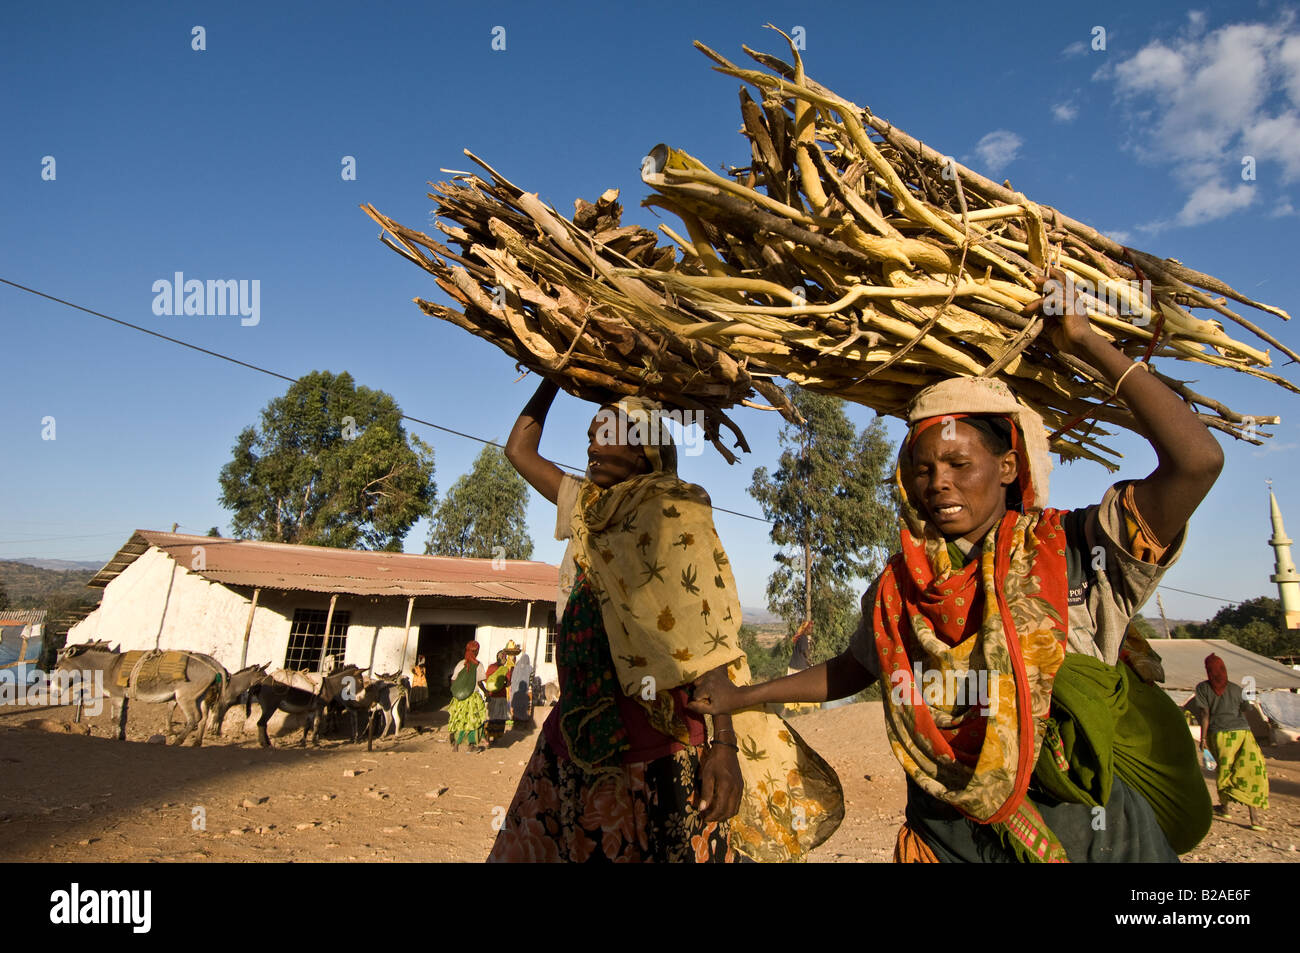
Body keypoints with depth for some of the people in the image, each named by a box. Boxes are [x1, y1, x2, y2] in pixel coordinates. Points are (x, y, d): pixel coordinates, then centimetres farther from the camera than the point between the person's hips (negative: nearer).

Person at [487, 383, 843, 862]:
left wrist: (724, 744, -24)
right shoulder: (587, 505, 13)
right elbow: (519, 448, 26)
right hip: (580, 728, 8)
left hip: (654, 739, -7)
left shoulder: (670, 509, -9)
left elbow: (710, 632, -17)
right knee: (531, 846, 12)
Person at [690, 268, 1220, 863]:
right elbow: (855, 667, 15)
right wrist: (741, 697, 16)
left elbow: (1197, 459, -24)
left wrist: (1085, 343, -19)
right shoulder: (896, 589, -1)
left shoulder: (1074, 553, -13)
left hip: (1087, 835, -2)